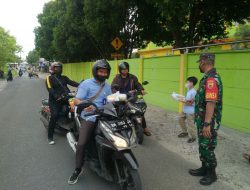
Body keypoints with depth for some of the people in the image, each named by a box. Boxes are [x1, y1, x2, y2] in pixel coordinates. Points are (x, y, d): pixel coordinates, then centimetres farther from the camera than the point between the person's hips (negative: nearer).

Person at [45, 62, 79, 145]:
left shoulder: (64, 78, 20)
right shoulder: (49, 78, 7)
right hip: (55, 100, -4)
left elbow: (72, 82, 2)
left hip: (66, 97, 4)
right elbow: (50, 89, -10)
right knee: (55, 115, -24)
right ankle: (50, 137, -12)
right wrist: (57, 96, -28)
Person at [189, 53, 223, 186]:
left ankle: (211, 174, 22)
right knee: (202, 146, 19)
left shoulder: (211, 79, -23)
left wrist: (207, 124, -30)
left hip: (208, 122, -10)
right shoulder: (209, 77, 11)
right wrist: (194, 100, 33)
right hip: (203, 120, 10)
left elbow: (211, 103, -30)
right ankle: (204, 169, 35)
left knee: (207, 148, 4)